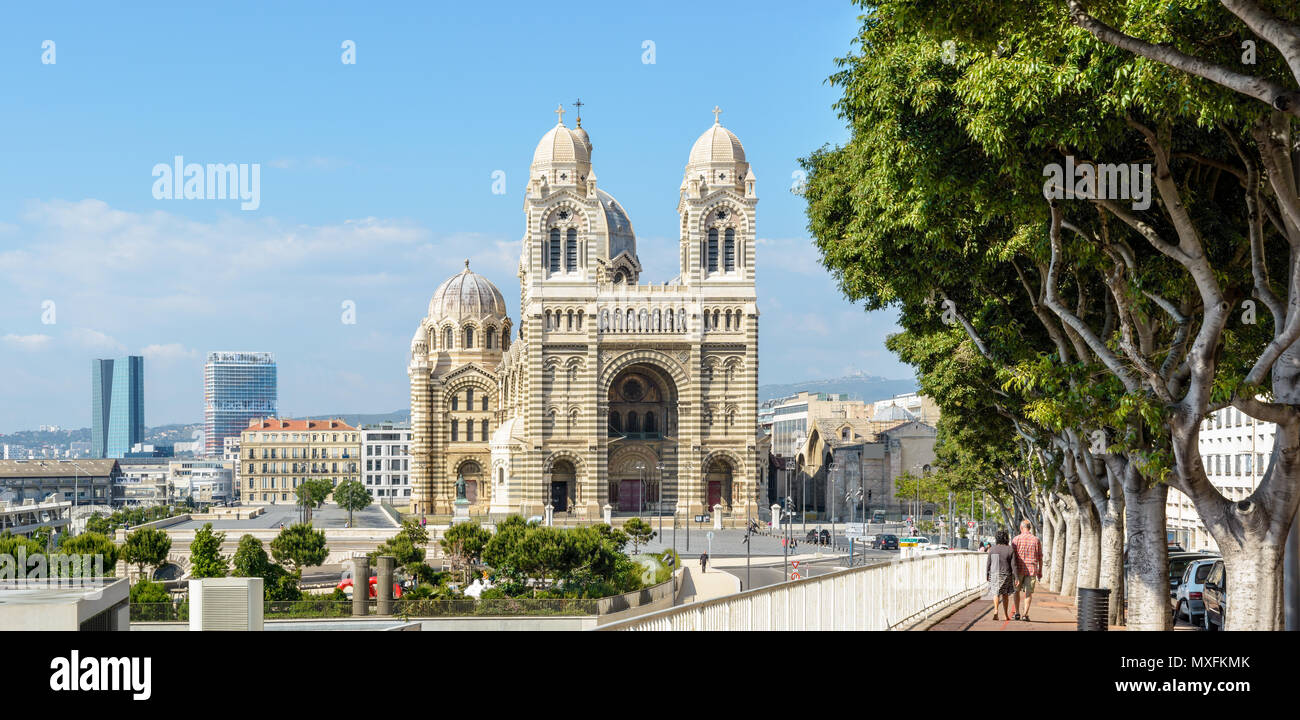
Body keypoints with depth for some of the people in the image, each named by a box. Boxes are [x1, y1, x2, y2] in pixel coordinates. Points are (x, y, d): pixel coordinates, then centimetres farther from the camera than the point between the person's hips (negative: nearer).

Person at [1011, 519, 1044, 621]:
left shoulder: (1016, 539, -3)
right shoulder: (1036, 540, 1)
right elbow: (1040, 558, 4)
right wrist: (1040, 571, 13)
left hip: (1019, 569, 0)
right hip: (1031, 570, 0)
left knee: (1017, 590, 16)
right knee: (1028, 593, 4)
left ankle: (1017, 613, 11)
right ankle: (1025, 614, -4)